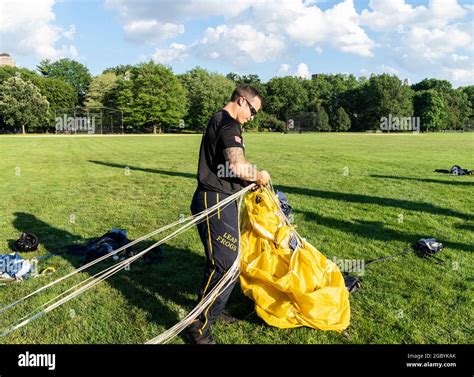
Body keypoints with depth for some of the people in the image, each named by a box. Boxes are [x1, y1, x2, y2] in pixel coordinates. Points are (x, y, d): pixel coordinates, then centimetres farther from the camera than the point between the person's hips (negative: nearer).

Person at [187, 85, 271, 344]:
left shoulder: (219, 121, 20)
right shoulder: (228, 124, -14)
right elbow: (237, 166, -26)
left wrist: (250, 179, 12)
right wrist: (258, 176, -8)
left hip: (219, 201, 11)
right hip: (216, 202, -11)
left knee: (225, 261, 18)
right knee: (224, 264, -8)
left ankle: (214, 310, 34)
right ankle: (199, 327, 4)